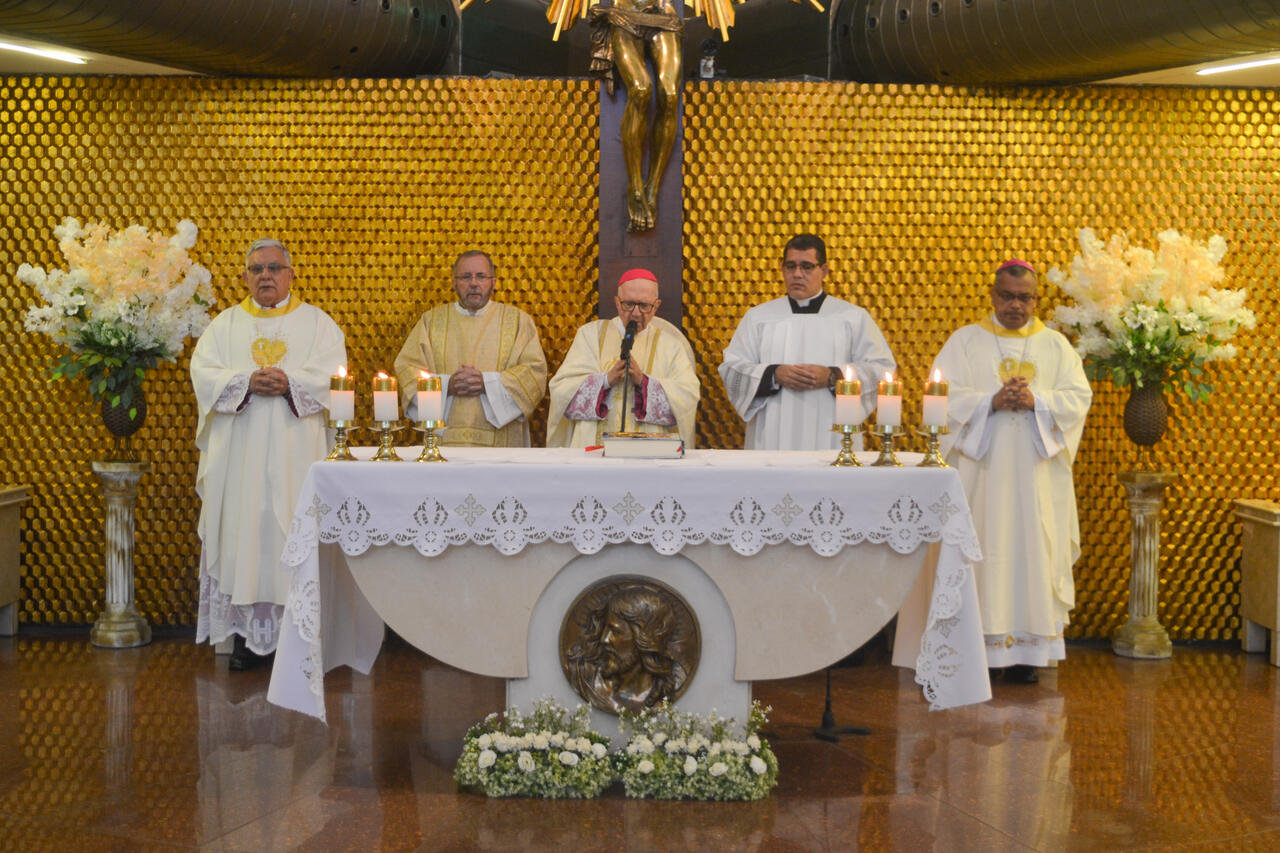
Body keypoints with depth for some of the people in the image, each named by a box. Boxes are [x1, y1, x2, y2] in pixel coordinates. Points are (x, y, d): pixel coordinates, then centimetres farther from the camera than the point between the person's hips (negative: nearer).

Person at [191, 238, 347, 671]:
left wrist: (289, 383, -18)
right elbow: (203, 372, 1)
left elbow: (333, 375, -3)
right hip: (238, 453, 2)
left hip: (296, 453, -1)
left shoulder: (317, 323, 9)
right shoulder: (225, 324, 13)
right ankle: (248, 635, 5)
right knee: (242, 533, -1)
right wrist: (247, 382, -16)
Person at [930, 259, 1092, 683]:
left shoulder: (1056, 346, 12)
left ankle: (1026, 650, 2)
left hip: (1035, 472, 2)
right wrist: (991, 402, -17)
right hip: (980, 469, -2)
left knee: (1033, 549, -2)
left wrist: (1036, 401, -14)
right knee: (981, 550, -5)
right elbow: (944, 395, -3)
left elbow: (1078, 397, 3)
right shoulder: (965, 341, 6)